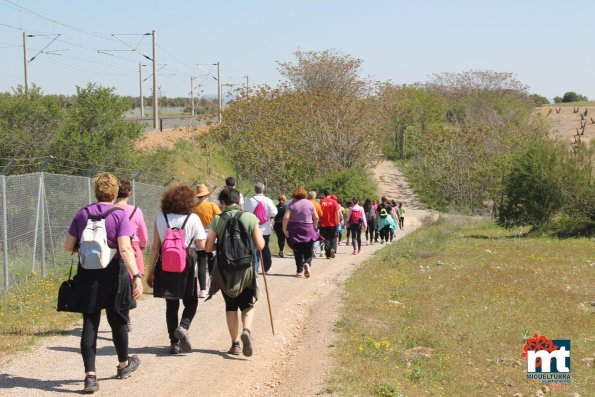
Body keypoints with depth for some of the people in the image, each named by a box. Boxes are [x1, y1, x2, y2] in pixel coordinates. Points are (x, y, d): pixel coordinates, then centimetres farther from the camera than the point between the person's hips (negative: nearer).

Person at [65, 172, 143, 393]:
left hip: (87, 275, 2)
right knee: (118, 320, 16)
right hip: (113, 273, -2)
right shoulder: (119, 215, -9)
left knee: (90, 323, 4)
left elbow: (68, 247, 4)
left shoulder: (82, 214, 1)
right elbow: (125, 249, -20)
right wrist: (136, 276, -24)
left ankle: (90, 375, -5)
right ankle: (124, 364, 36)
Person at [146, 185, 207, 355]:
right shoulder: (193, 218, -6)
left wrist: (151, 271, 6)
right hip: (187, 264, -2)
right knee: (191, 302, 14)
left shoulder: (160, 218, 0)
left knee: (171, 304, 10)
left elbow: (155, 247, 0)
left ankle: (174, 343, 8)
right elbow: (201, 245, -5)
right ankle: (183, 327, -14)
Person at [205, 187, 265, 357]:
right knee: (247, 305, 13)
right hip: (246, 268, 0)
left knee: (230, 307, 13)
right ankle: (247, 330, -15)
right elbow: (260, 246, -7)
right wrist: (253, 239, 15)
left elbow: (208, 248, -5)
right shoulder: (250, 218, -5)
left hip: (225, 269, 0)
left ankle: (235, 344, 13)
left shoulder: (217, 220, -5)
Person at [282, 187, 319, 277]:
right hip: (308, 229, 0)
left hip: (294, 230, 0)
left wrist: (284, 229, -5)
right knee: (308, 251, 8)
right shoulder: (309, 203, 0)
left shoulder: (292, 204, -4)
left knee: (297, 252, 11)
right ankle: (307, 263, -19)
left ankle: (299, 271, 10)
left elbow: (286, 217, -13)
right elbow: (316, 217, 0)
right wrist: (315, 226, 16)